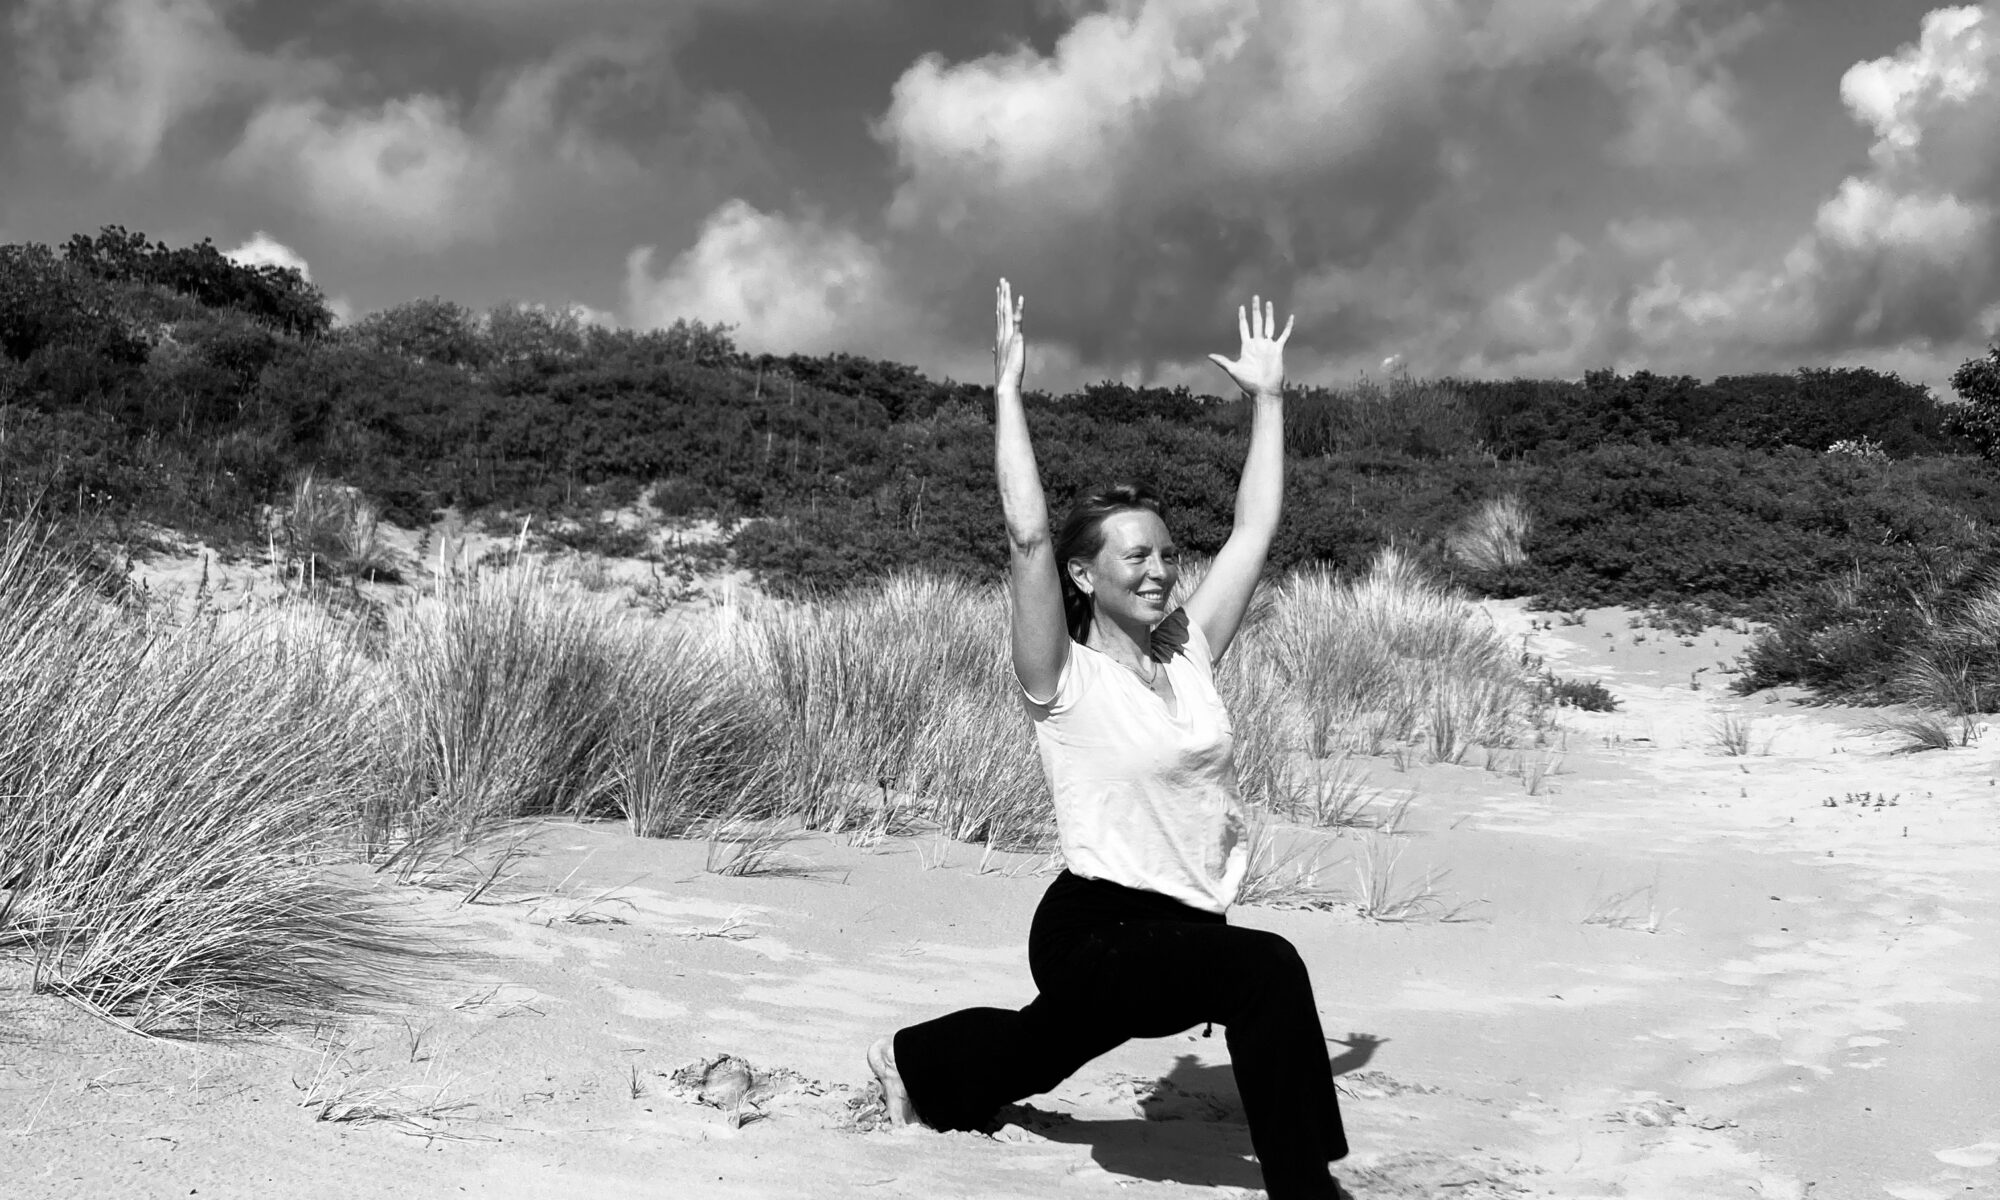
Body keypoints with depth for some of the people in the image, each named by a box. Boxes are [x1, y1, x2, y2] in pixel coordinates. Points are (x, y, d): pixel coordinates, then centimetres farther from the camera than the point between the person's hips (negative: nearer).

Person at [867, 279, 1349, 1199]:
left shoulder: (1190, 651, 4)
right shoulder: (1065, 680, -12)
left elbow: (1255, 527, 5)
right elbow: (1028, 534, -24)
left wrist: (1266, 396, 7)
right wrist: (1007, 387, -21)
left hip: (1179, 927, 7)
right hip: (1097, 930, -7)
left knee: (1044, 1047, 27)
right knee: (1267, 970, -30)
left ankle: (918, 1064, 56)